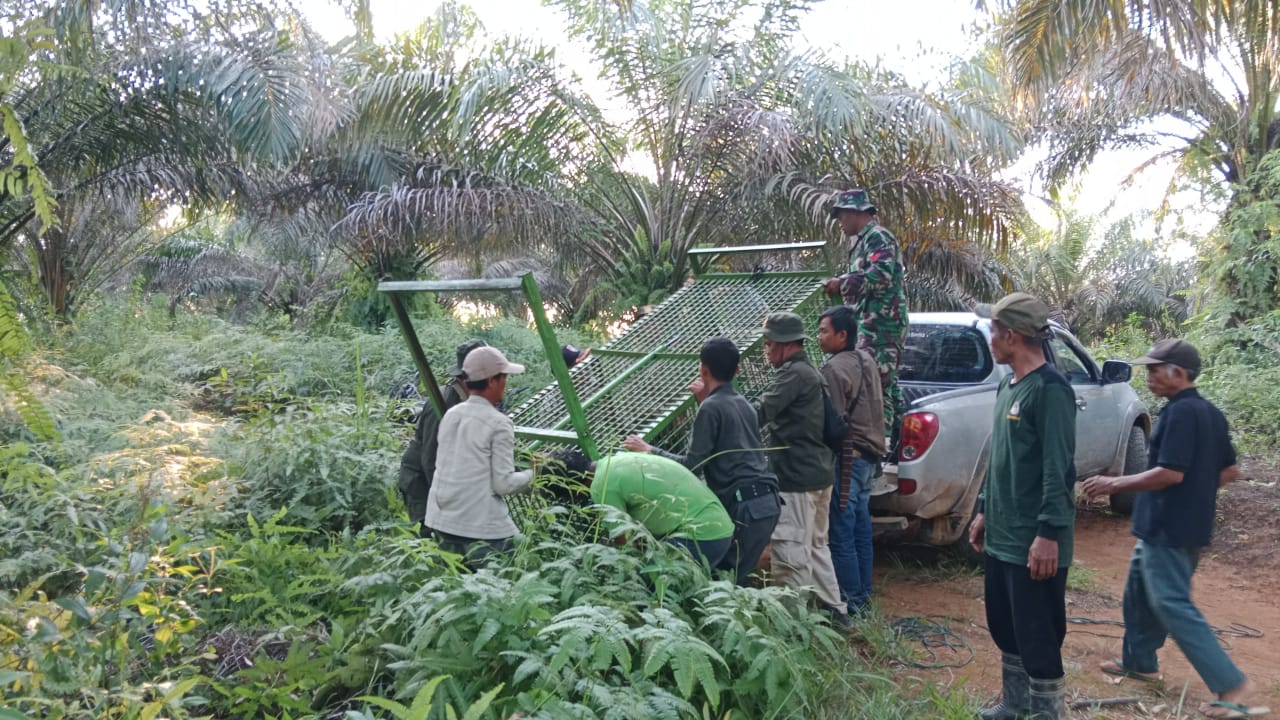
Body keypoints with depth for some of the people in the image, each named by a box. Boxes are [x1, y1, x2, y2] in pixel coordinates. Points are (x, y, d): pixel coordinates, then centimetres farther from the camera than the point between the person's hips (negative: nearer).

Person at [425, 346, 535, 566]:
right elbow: (504, 484, -14)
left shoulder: (450, 415, 8)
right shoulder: (498, 423, -12)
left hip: (442, 522, 7)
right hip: (482, 527, -7)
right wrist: (532, 474, 5)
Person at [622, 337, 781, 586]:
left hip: (745, 506, -8)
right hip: (766, 501, 8)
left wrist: (649, 451, -1)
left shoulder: (711, 408, -8)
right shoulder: (743, 404, 17)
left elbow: (692, 466, -11)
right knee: (737, 575, 13)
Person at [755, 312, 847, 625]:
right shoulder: (811, 373, 17)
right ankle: (834, 609, 28)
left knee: (790, 553, -5)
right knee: (816, 545, 21)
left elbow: (760, 414, -22)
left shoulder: (793, 374, -16)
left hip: (796, 478, -11)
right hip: (820, 473, 11)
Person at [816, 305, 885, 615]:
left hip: (847, 457, -10)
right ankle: (863, 594, 23)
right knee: (861, 529, 15)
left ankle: (850, 602, 0)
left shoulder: (834, 369, -16)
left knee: (841, 534, -4)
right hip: (867, 453, 10)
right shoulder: (866, 360, 13)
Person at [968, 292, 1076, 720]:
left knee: (1038, 636, 1)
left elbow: (1059, 470, -21)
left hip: (1033, 542, -10)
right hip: (1001, 536, 10)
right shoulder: (1009, 386, 12)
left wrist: (1049, 534, -23)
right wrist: (984, 510, 19)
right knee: (1003, 626, 20)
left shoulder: (1050, 389, -17)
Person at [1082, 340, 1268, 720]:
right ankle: (1139, 661, 31)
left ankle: (1230, 683, -5)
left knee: (1172, 604, -6)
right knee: (1141, 592, 20)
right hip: (1188, 526, 10)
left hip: (1168, 528, -10)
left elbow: (1171, 473, -25)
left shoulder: (1180, 412, -19)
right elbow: (1230, 470, 17)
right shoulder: (1209, 413, 11)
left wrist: (1115, 484, -17)